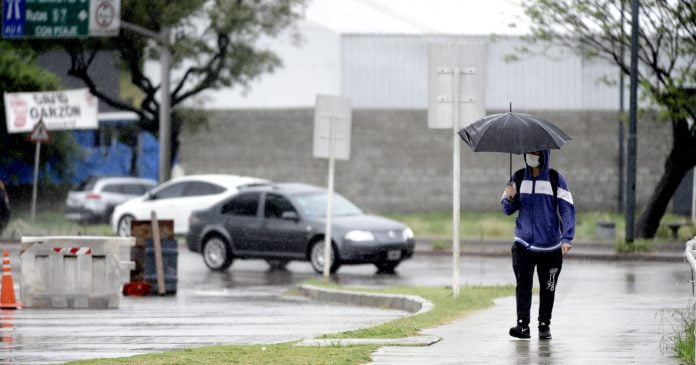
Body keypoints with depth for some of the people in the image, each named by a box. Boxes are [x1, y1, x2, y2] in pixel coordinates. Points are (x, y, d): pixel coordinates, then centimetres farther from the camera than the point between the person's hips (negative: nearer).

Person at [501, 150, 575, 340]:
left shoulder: (556, 179, -2)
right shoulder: (518, 178, 7)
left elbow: (567, 210, -5)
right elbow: (508, 210, 10)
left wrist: (567, 238, -16)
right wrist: (509, 199, -14)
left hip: (550, 246, -1)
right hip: (524, 244, 1)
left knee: (548, 288, 5)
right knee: (523, 284, -10)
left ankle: (544, 325, 15)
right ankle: (522, 325, -13)